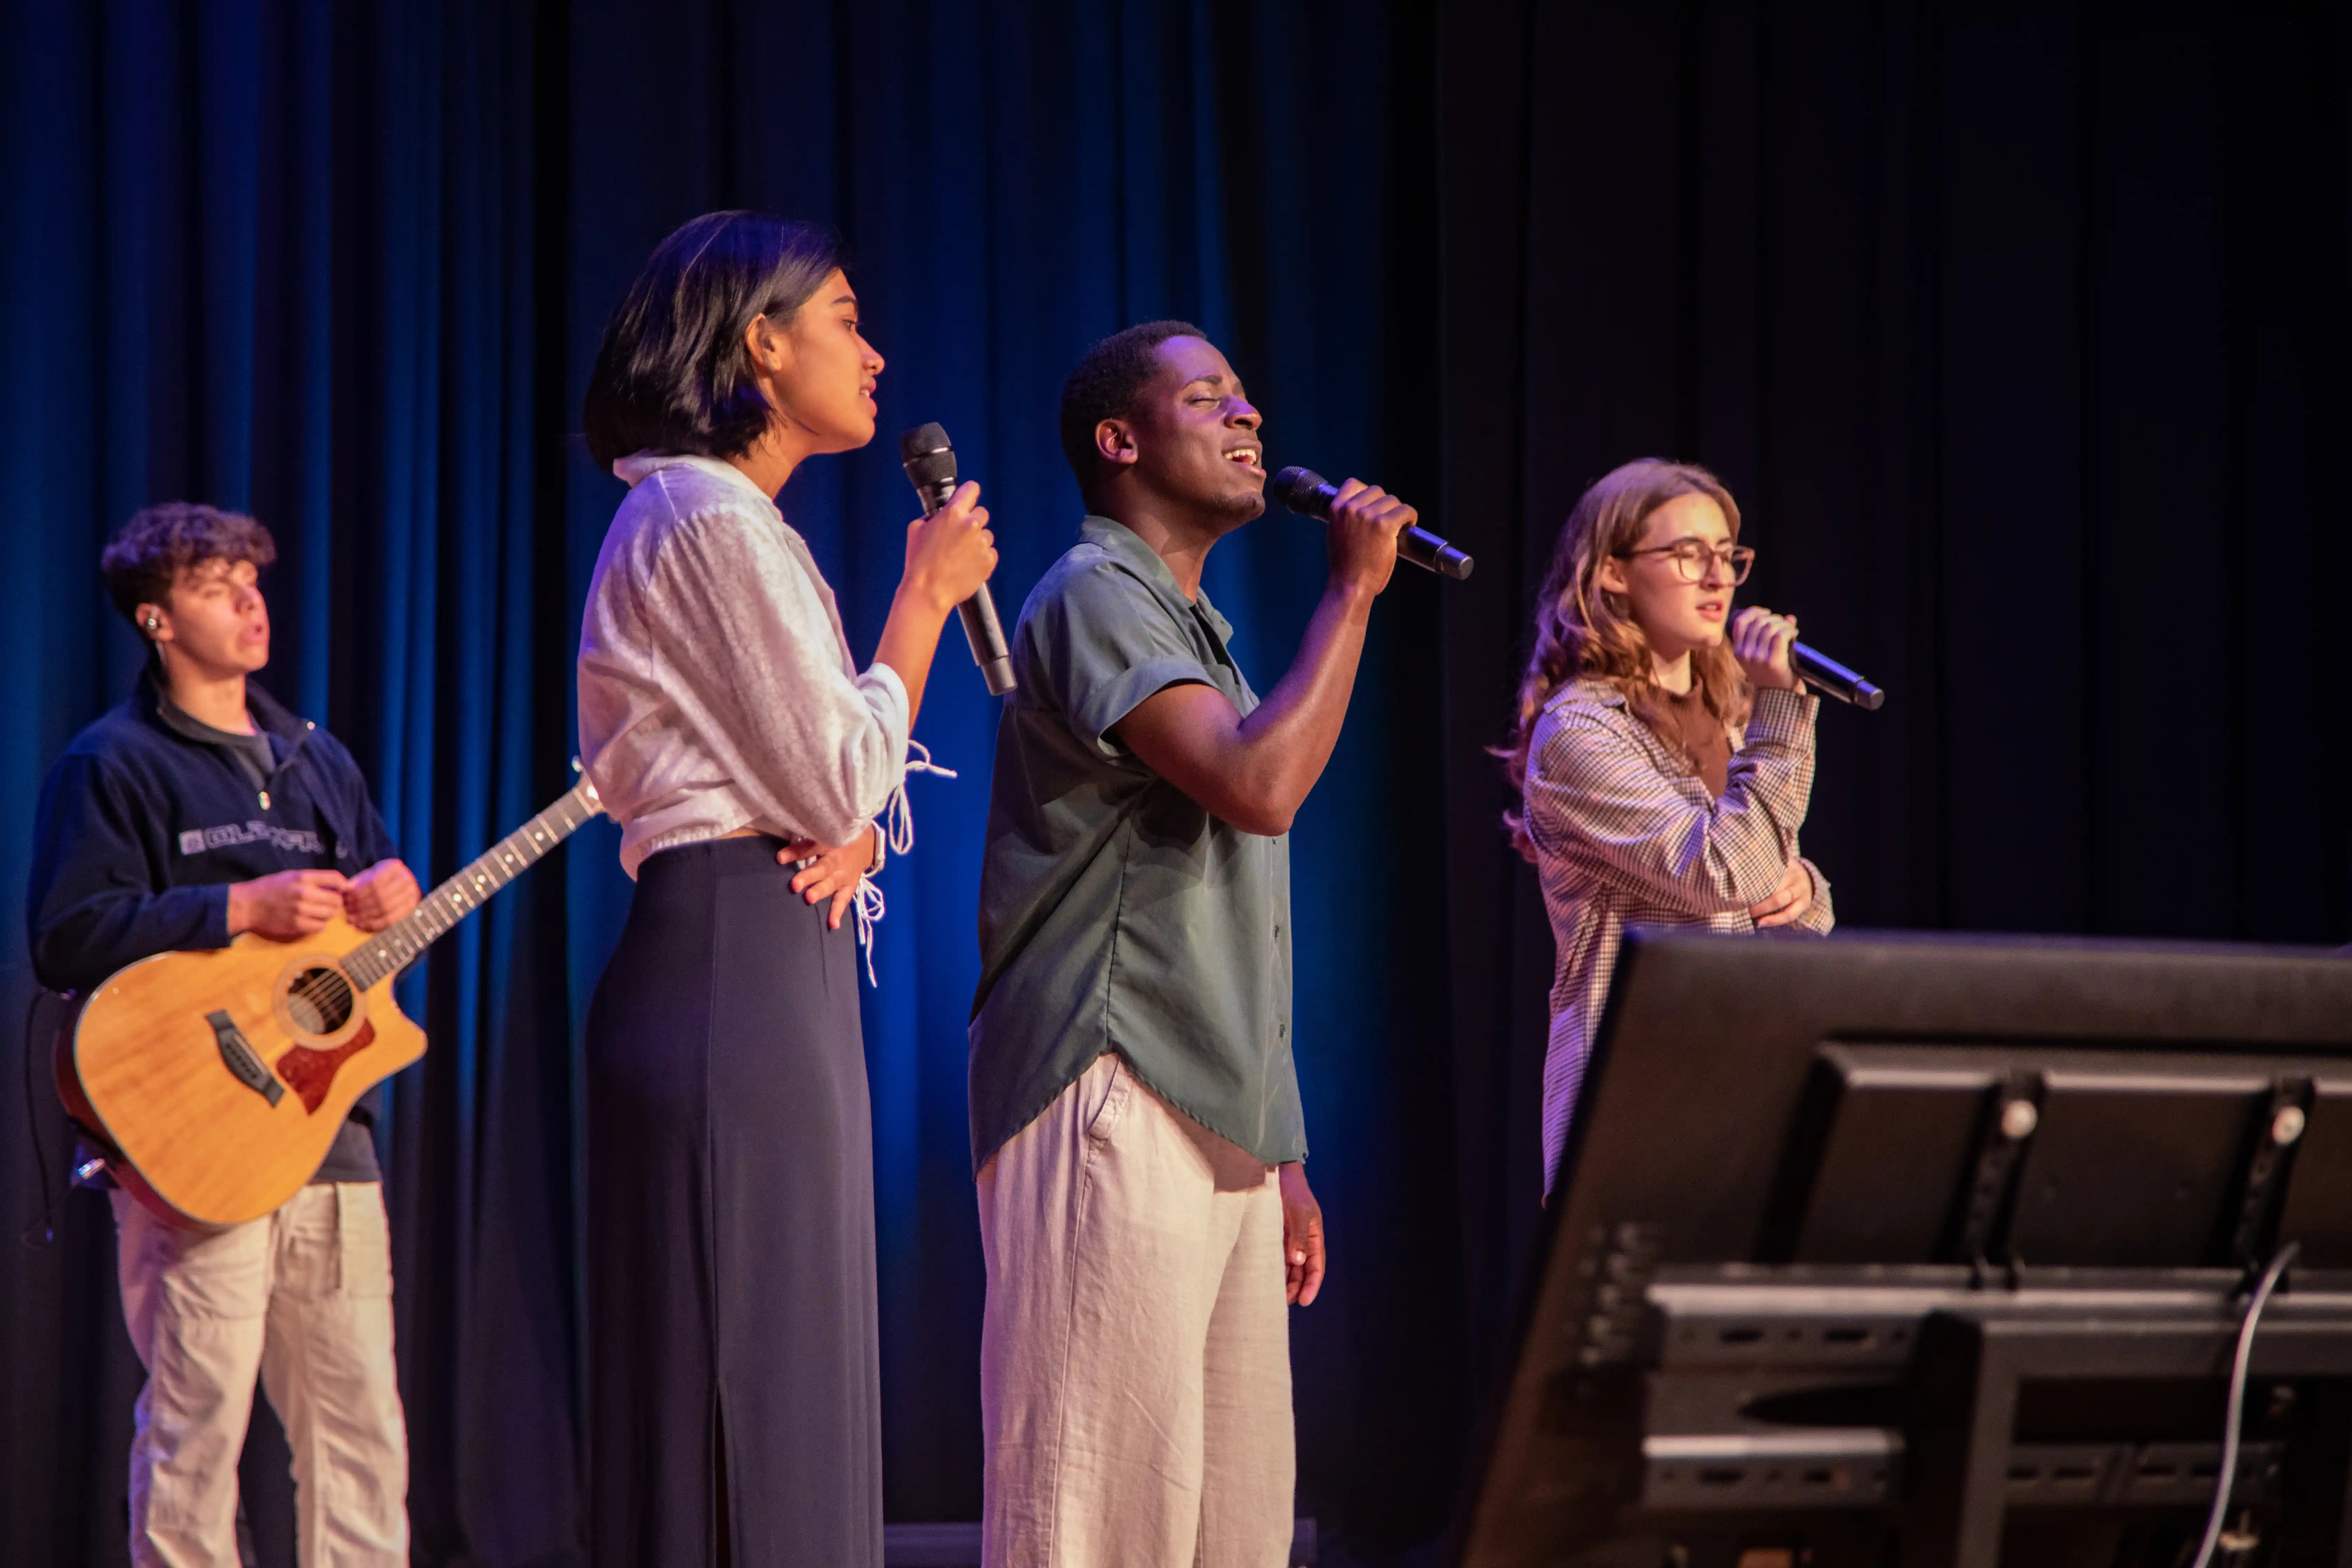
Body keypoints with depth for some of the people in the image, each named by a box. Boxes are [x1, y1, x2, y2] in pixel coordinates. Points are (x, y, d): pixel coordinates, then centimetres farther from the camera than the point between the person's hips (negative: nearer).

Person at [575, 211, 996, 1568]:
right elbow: (843, 781, -13)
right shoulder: (714, 519, -10)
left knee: (787, 1399, 10)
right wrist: (929, 596, -2)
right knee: (752, 1403, -9)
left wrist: (847, 837, -1)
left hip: (766, 963, 10)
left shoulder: (717, 519, 21)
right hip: (738, 963, -10)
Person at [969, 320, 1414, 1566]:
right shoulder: (1095, 597, -6)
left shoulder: (1194, 632, 25)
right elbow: (1259, 786, -22)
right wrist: (1353, 589, -12)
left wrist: (1281, 1153, 21)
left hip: (1219, 1133, 10)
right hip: (1112, 1109, -9)